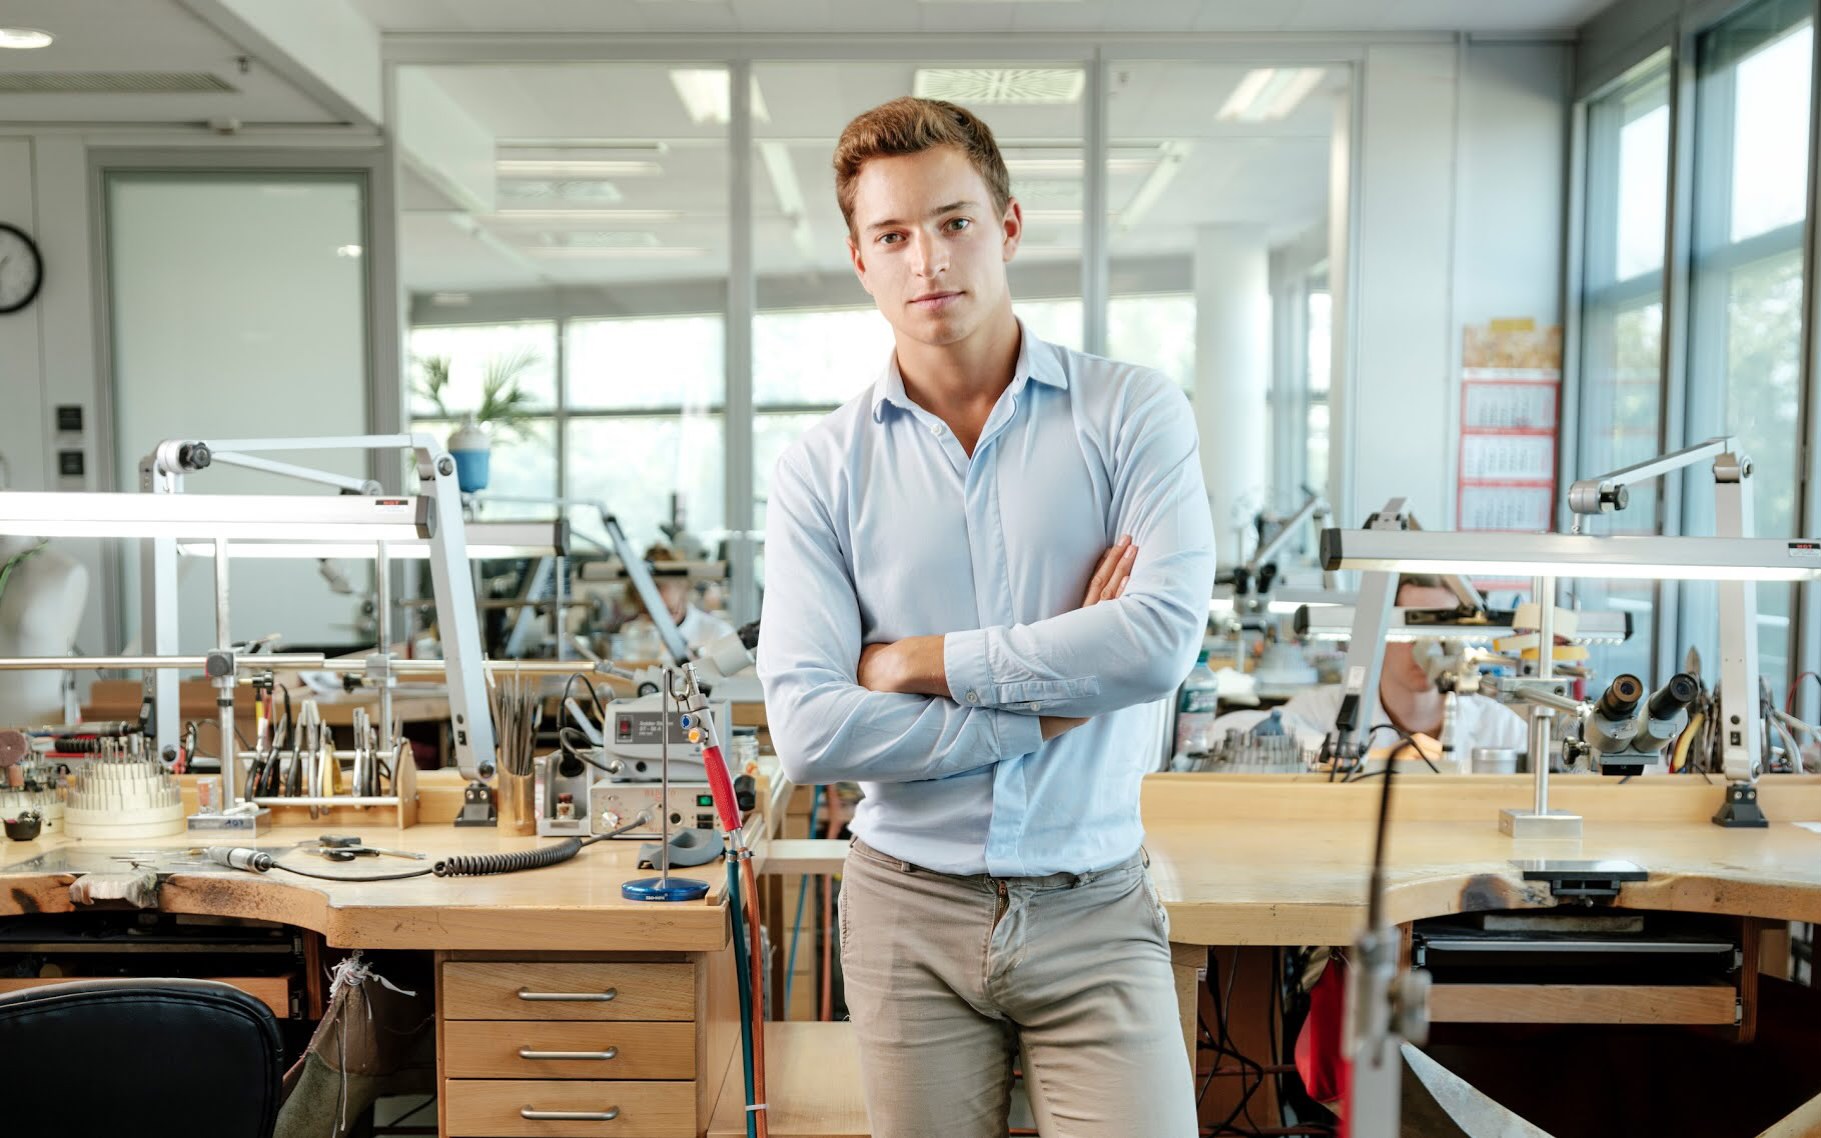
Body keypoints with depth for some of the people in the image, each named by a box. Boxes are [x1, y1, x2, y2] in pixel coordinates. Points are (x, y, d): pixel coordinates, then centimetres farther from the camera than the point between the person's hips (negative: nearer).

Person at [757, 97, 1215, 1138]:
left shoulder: (1131, 413, -3)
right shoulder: (823, 469, -2)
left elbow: (1163, 637, -18)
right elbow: (811, 729, -12)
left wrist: (922, 661, -12)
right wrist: (1049, 708, -12)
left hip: (1094, 907, -1)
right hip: (910, 907, 1)